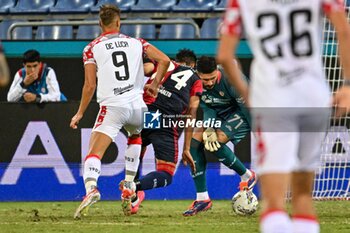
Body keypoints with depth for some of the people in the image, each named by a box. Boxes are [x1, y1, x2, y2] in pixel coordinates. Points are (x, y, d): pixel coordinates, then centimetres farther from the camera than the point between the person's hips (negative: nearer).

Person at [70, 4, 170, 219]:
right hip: (137, 105, 3)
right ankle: (129, 185, 25)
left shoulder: (92, 48, 5)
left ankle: (91, 187, -37)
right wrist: (155, 85, 18)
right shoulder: (136, 43, 13)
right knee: (135, 137, 34)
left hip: (112, 106, -3)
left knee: (94, 153, -9)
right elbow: (164, 60, 4)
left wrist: (80, 113, 12)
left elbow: (90, 86, 1)